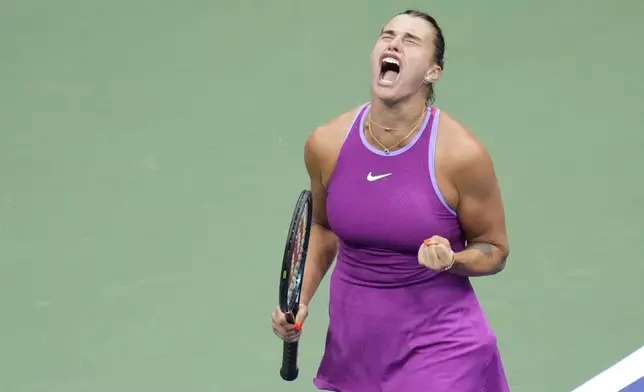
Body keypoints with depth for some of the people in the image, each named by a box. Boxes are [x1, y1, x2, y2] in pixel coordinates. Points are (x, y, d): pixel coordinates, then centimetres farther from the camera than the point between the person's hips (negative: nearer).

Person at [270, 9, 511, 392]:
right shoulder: (327, 144, -5)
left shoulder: (461, 153, -15)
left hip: (438, 346, -4)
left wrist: (451, 260, -23)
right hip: (354, 343, 4)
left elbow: (494, 250, -3)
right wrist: (301, 299, 4)